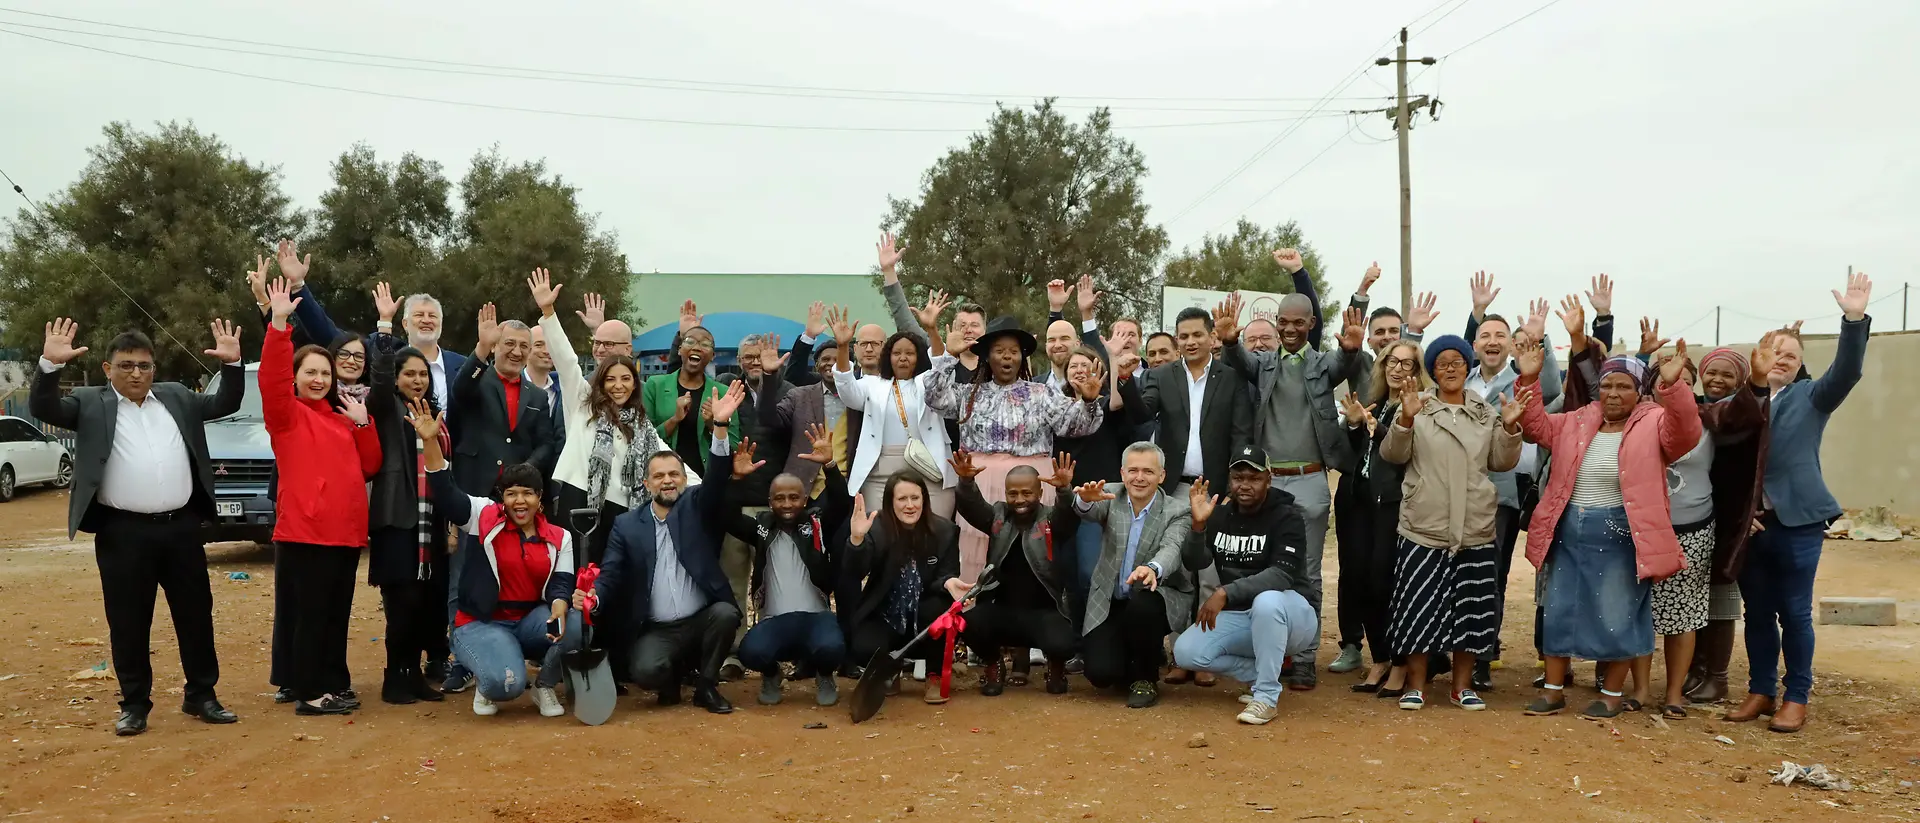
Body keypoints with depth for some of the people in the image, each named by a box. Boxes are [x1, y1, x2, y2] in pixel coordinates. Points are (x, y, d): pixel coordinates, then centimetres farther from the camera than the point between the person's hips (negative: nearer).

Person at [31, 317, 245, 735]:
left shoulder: (177, 398, 12)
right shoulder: (90, 403, 4)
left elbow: (227, 404, 14)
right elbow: (43, 408, -8)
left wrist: (232, 364, -2)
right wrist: (51, 364, -24)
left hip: (181, 527, 3)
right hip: (123, 533, -3)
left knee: (196, 616, 9)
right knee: (128, 624, 5)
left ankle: (201, 695, 21)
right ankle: (135, 704, 17)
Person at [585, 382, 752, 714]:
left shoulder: (696, 506, 3)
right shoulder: (626, 524, 6)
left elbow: (717, 478, -15)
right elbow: (611, 575, 1)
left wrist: (721, 425, -30)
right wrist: (593, 596, -23)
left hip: (703, 619, 1)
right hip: (656, 630, -1)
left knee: (725, 613, -31)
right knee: (646, 671, -30)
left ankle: (706, 685, -5)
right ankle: (672, 677, 10)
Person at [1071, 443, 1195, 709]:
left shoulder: (1177, 512, -10)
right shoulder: (1111, 496, -3)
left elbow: (1171, 549, -29)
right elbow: (1088, 510, -24)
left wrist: (1153, 569, -52)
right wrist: (1085, 499, -49)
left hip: (1158, 598, -2)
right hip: (1109, 603, 2)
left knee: (1142, 605, -38)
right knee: (1100, 673, -15)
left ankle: (1145, 679, -9)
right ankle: (1151, 654, 22)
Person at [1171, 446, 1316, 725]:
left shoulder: (1286, 516, -13)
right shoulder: (1220, 515, 3)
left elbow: (1283, 574, -28)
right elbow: (1194, 564, -7)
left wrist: (1224, 593, -37)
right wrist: (1198, 525, -26)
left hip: (1290, 616, -5)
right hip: (1238, 616, 5)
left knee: (1267, 600, -39)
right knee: (1185, 652, -17)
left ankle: (1267, 695, -23)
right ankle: (1263, 673, 3)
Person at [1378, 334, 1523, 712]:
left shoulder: (1485, 412, 10)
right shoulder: (1418, 406, 0)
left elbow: (1501, 462, 12)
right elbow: (1392, 455, -6)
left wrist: (1509, 428, -4)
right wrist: (1405, 419, -22)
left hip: (1474, 529, 3)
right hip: (1425, 527, -3)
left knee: (1469, 609, 7)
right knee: (1420, 605, 0)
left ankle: (1462, 685, 21)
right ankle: (1416, 684, 13)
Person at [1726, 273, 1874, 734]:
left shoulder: (1810, 398, 5)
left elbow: (1845, 372, -13)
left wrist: (1855, 319, -26)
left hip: (1797, 523, -1)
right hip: (1748, 524, 2)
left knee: (1795, 613, 3)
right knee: (1757, 613, 10)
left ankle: (1796, 699, 13)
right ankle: (1761, 692, 21)